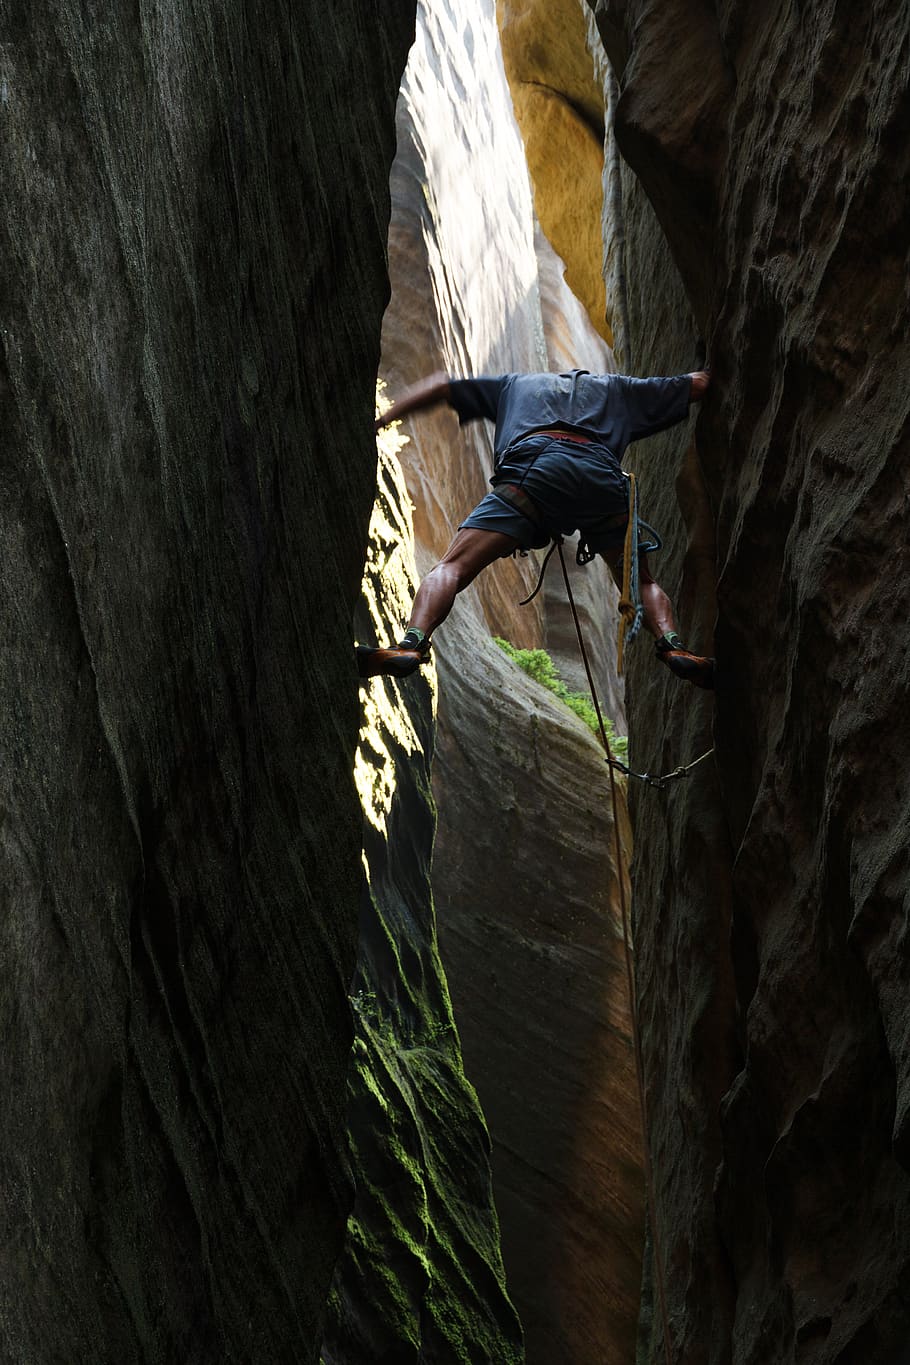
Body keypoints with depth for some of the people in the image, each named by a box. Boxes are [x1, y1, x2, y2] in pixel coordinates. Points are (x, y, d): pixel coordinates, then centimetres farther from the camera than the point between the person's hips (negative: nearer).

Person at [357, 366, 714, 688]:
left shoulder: (516, 384, 40)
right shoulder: (616, 388, 40)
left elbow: (439, 386, 40)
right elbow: (697, 383, 48)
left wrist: (381, 420, 45)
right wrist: (708, 374, 69)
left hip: (532, 466, -2)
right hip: (604, 477, 2)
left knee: (453, 566, -7)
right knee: (641, 581, 20)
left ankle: (411, 645, -33)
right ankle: (672, 646, -7)